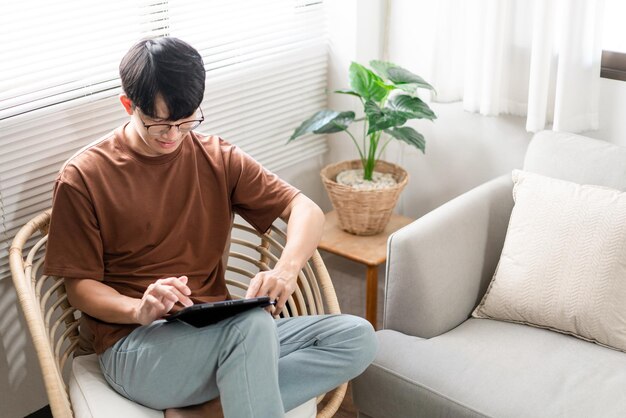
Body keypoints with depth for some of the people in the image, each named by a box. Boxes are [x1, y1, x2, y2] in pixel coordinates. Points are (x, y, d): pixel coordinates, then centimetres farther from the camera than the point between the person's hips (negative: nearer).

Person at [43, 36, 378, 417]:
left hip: (221, 333, 6)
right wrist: (140, 310, -22)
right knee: (253, 324, -37)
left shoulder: (218, 158, 8)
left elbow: (307, 210, 1)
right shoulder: (83, 178, -2)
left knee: (358, 337, -17)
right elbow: (80, 286, 0)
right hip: (133, 345, -6)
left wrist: (287, 270, -21)